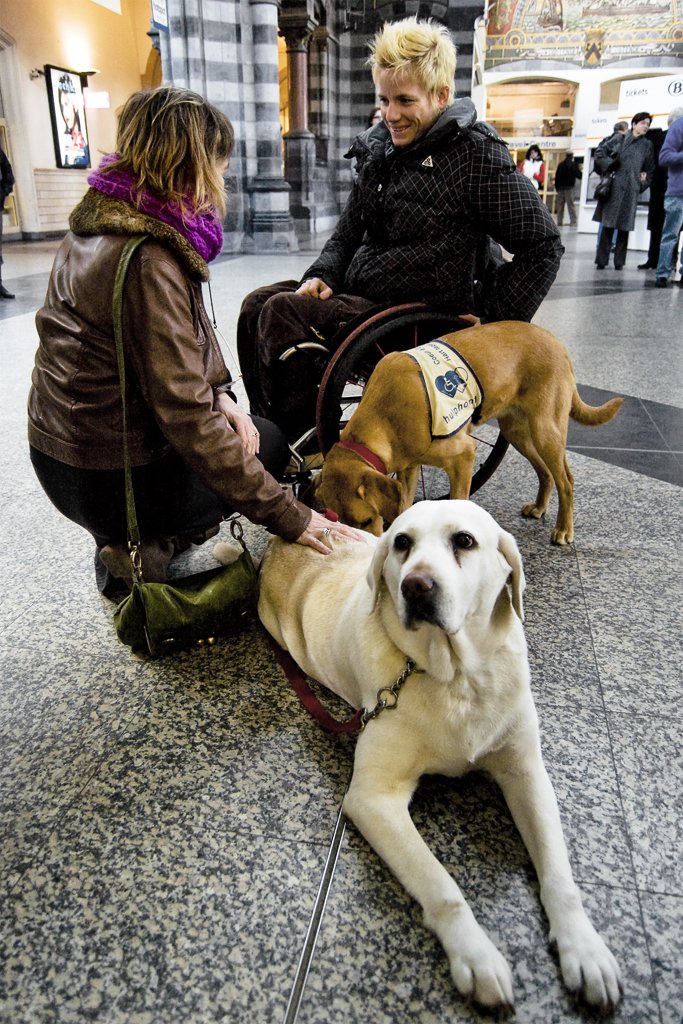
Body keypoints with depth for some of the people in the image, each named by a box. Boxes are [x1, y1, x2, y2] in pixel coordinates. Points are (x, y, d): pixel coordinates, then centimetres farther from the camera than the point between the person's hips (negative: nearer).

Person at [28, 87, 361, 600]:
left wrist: (219, 393, -1)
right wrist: (288, 517, -23)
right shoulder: (147, 262, -25)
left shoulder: (104, 222, 5)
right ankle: (147, 552, 2)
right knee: (270, 442, 12)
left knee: (244, 427, 24)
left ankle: (133, 542, 14)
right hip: (105, 478, -8)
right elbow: (185, 418, -27)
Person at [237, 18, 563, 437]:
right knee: (258, 303, -3)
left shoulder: (477, 157, -10)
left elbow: (544, 245, -10)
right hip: (359, 293, 8)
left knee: (283, 313, -22)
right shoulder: (382, 147, 12)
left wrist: (494, 322, -13)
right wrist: (322, 274, 3)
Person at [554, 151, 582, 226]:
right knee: (571, 205, -4)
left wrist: (557, 187, 12)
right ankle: (573, 222, -10)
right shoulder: (574, 164, -4)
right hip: (569, 188, -3)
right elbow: (578, 175, -4)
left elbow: (556, 177, 7)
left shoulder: (560, 164, 7)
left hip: (560, 188, 4)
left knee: (560, 206, 8)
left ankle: (559, 222, 8)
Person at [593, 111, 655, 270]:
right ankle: (601, 260, 2)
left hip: (631, 190, 2)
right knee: (607, 224, -3)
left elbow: (650, 169, 20)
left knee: (624, 227, 0)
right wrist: (609, 166, -3)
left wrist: (643, 183, 7)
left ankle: (619, 262, 6)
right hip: (613, 187, -2)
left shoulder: (647, 145, 14)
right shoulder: (618, 138, 6)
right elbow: (600, 152, 6)